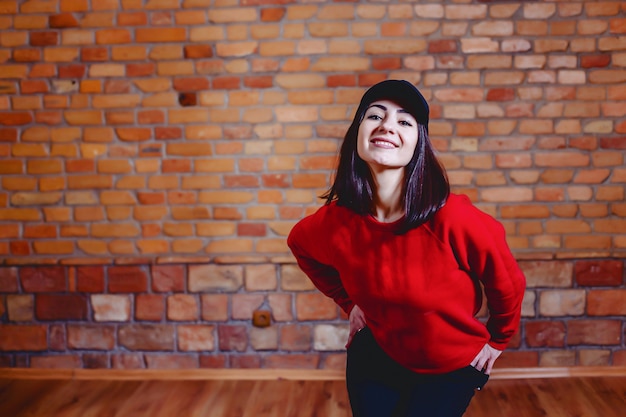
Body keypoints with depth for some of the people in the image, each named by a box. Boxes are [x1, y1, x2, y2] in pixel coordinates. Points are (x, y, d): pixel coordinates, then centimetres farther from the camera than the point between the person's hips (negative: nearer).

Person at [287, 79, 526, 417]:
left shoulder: (452, 218, -30)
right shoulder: (334, 222, -19)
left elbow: (507, 283, -11)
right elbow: (300, 245, 7)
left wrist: (498, 339, 5)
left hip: (451, 369, -2)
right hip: (376, 356, 2)